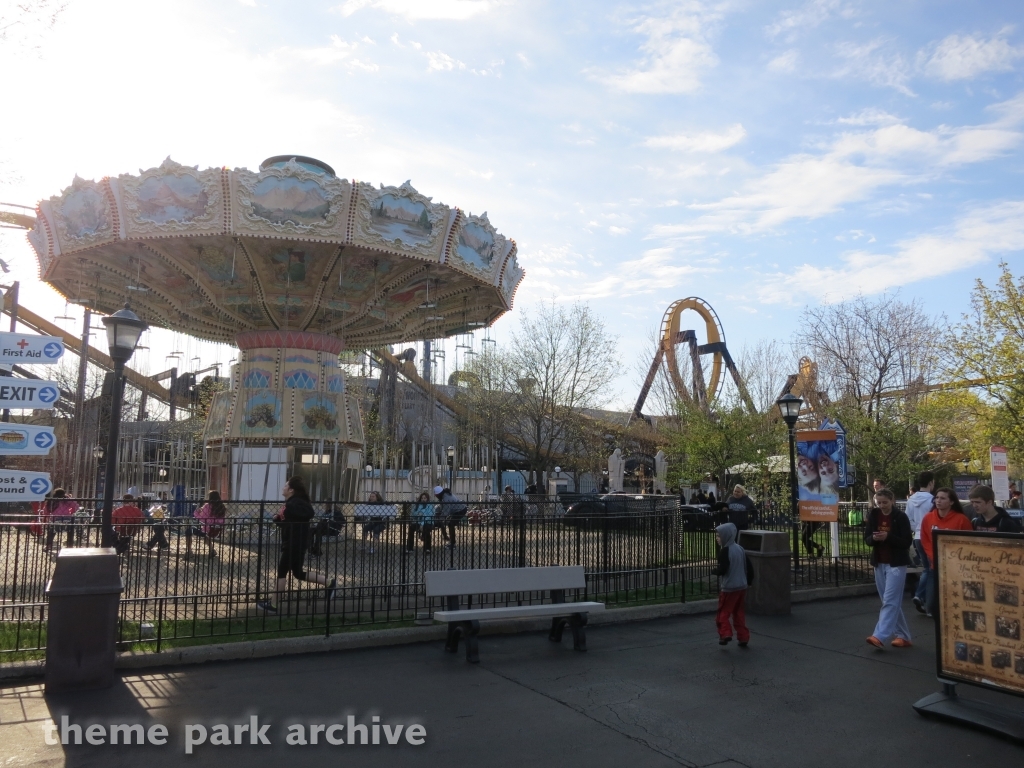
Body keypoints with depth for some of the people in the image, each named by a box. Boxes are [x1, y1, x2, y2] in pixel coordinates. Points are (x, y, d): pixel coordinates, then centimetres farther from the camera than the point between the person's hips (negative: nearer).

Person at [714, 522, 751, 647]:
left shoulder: (725, 551, -16)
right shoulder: (740, 549, 8)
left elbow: (723, 570, -23)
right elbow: (749, 568, 10)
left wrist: (714, 571, -4)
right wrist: (747, 582, 21)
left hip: (728, 587, -7)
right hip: (742, 586, 7)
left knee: (723, 612, 4)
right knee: (739, 613, 14)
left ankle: (725, 633, -9)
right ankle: (743, 638, 14)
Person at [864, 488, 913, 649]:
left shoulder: (901, 517, -9)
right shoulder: (873, 516, 4)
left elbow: (907, 542, -10)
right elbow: (867, 539, 6)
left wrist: (888, 537, -24)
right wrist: (874, 538, -16)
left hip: (896, 564, -5)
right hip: (879, 564, 6)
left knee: (890, 601, -9)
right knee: (893, 602, 11)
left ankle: (880, 636, -15)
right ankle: (903, 636, 21)